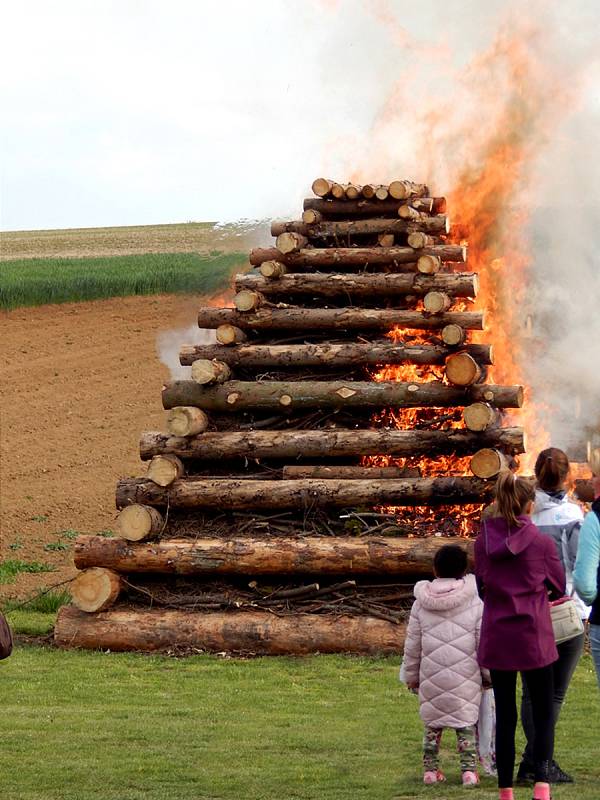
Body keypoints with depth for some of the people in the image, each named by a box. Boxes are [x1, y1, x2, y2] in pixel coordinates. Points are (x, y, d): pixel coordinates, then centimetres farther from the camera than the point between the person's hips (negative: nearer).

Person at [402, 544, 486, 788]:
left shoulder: (421, 604, 1)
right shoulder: (475, 603, -5)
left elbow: (412, 645, 7)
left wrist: (411, 675, 18)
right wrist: (490, 673, 8)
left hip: (431, 677, 2)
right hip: (465, 677, -2)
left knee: (432, 723, 15)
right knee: (466, 722, 7)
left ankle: (430, 769, 17)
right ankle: (469, 769, -1)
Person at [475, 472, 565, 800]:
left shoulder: (483, 541, -1)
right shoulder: (541, 542, -10)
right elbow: (559, 586, 4)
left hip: (496, 638, 3)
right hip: (533, 638, -3)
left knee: (504, 716, 11)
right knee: (543, 714, 5)